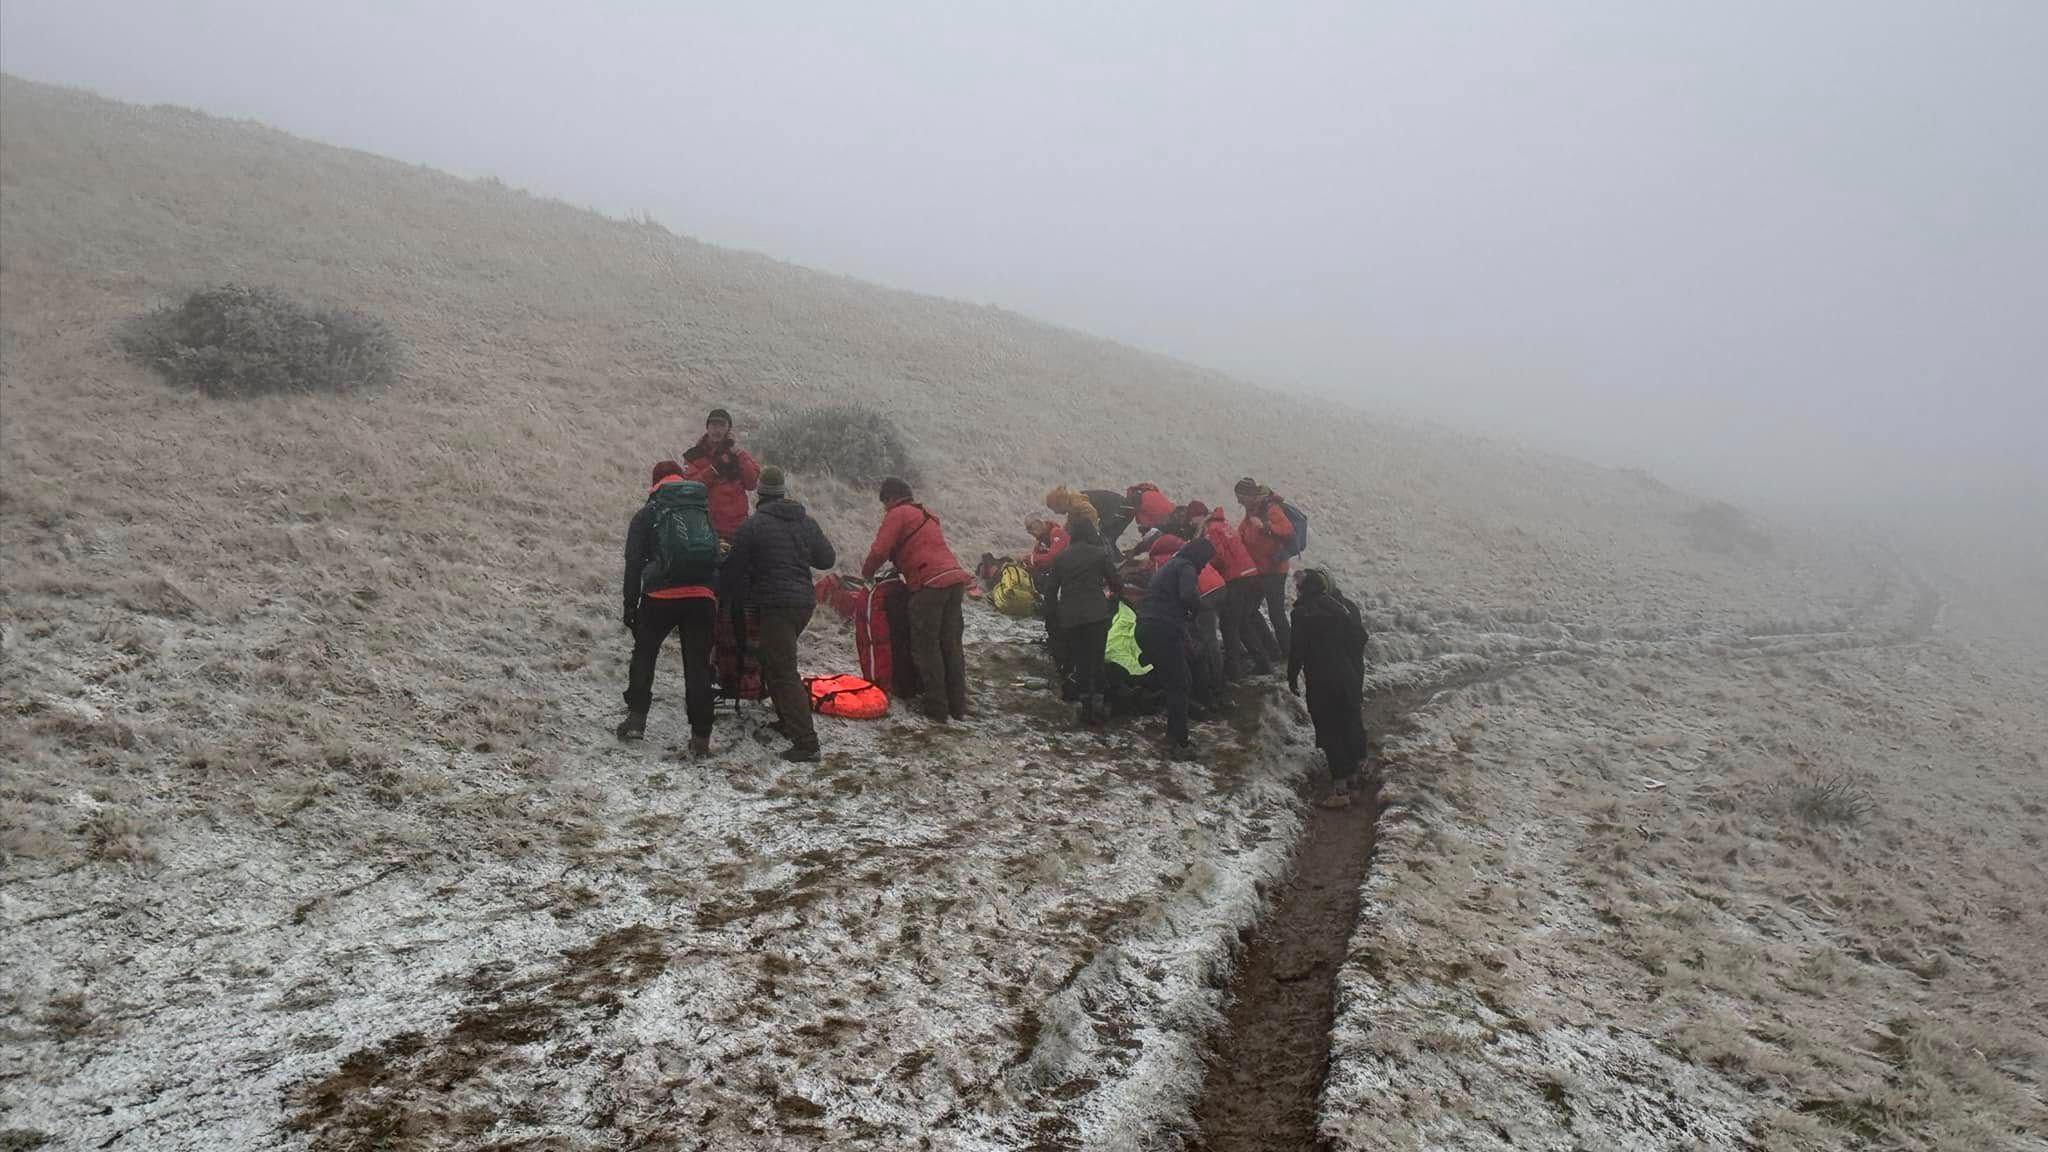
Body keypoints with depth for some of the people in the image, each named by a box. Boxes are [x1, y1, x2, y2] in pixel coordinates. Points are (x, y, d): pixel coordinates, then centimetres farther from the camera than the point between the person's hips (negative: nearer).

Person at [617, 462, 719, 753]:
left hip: (661, 597, -2)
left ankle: (636, 717, 15)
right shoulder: (704, 511, 17)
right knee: (698, 664, 5)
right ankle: (701, 736, 3)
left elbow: (634, 564, 1)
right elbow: (717, 557, 18)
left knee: (644, 654, 20)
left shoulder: (647, 513, 7)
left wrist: (630, 606, 6)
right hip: (702, 596, 2)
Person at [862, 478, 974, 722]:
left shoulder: (897, 514, 1)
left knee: (926, 647, -1)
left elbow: (880, 551, -8)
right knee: (951, 645, 13)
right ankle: (958, 708, 16)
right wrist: (900, 567, 28)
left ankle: (936, 711, -1)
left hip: (930, 584, -8)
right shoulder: (926, 516, 28)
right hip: (954, 578, 8)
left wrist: (867, 572, 9)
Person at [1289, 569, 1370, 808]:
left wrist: (1292, 677, 5)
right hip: (1351, 679, 5)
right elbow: (1360, 640, 9)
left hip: (1322, 683, -5)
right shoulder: (1347, 607, 4)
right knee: (1351, 725, 19)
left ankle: (1340, 788, -2)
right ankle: (1352, 774, 32)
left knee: (1330, 732, 1)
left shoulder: (1304, 612, -12)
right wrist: (1358, 679, 17)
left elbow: (1298, 650, -10)